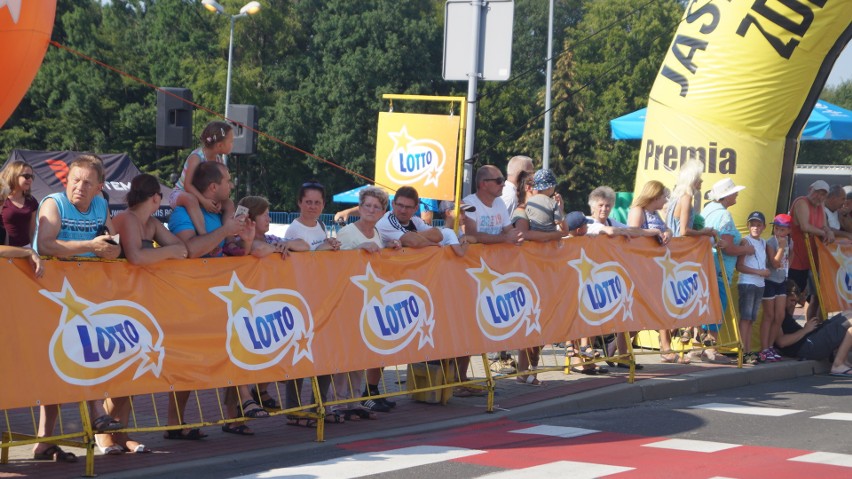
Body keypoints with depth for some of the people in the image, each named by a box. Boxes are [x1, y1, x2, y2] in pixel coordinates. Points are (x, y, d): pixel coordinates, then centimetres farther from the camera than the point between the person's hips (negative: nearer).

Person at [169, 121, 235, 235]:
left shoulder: (219, 159, -3)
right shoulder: (196, 157, -26)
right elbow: (187, 185, -33)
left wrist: (218, 201, -25)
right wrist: (204, 201, -43)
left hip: (203, 196, 8)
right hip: (180, 193, -8)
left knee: (229, 203, -8)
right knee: (191, 199, -41)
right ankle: (203, 235, -51)